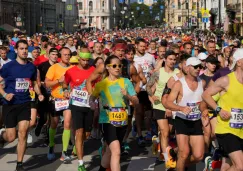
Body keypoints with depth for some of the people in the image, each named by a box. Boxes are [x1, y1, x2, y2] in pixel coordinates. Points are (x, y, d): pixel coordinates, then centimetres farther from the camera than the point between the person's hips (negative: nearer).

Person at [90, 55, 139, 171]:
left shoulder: (126, 82, 2)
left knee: (110, 151, 17)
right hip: (107, 121, -3)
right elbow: (92, 97, 13)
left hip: (122, 122, 3)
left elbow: (136, 101, 1)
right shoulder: (101, 84, -1)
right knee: (116, 151, -18)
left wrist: (127, 95, -18)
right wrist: (92, 103, -9)